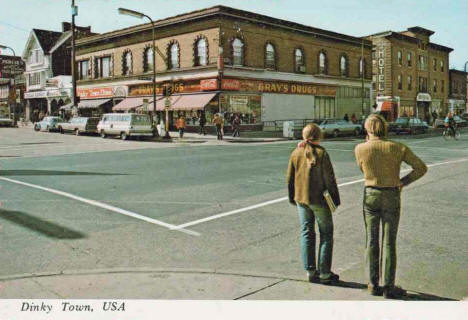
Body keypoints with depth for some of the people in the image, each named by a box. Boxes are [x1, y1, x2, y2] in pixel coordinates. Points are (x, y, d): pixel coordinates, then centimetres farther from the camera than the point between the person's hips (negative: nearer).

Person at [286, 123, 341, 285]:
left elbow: (289, 179, 5)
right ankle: (324, 273, 11)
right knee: (326, 234, 8)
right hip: (319, 199, -4)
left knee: (307, 234, 12)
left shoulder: (295, 153, 1)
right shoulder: (321, 153, -12)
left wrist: (293, 198, 16)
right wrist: (335, 199, -3)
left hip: (301, 199, 4)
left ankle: (311, 271, 17)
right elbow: (329, 179, -12)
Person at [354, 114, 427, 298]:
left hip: (370, 195, 1)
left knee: (371, 241, 10)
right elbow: (421, 168, -4)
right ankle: (388, 286, 11)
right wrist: (402, 182, 4)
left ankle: (373, 284, 16)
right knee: (389, 242, 6)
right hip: (391, 197, 0)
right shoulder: (398, 148, -7)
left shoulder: (360, 149, -8)